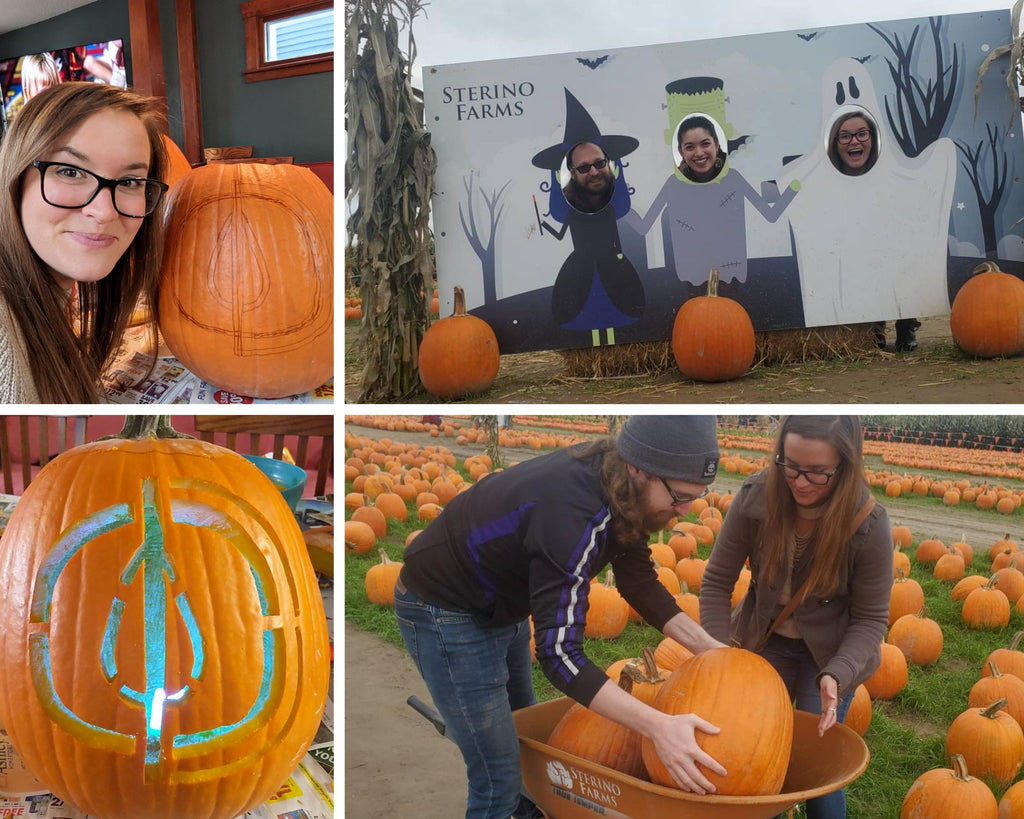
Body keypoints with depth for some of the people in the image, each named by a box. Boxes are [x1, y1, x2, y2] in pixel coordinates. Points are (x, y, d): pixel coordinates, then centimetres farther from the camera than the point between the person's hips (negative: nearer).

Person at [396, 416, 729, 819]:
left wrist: (707, 646, -7)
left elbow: (639, 581, 3)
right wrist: (658, 726, -43)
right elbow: (559, 654, -39)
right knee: (500, 783, -3)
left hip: (500, 605, 9)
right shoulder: (572, 514, -38)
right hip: (446, 614, -9)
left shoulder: (615, 482, -11)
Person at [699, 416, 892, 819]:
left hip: (830, 653, -2)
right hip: (764, 641, 2)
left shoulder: (869, 525, -26)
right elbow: (717, 581, -12)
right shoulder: (756, 497, -23)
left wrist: (835, 676, -31)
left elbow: (870, 619, -16)